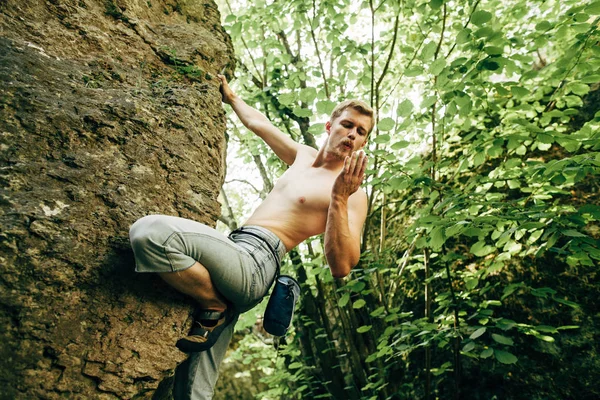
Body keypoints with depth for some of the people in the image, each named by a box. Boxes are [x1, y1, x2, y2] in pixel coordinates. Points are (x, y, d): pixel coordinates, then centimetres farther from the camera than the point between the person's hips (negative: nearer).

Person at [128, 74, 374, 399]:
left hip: (256, 262, -7)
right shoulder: (304, 156, 19)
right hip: (233, 254, 7)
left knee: (150, 232, -27)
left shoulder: (352, 195, -3)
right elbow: (258, 123, 34)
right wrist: (230, 96, 42)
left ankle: (215, 308, -9)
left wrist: (339, 198, -25)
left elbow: (341, 267, -16)